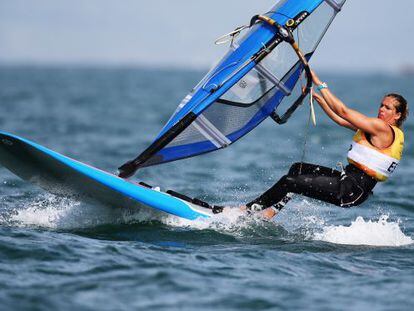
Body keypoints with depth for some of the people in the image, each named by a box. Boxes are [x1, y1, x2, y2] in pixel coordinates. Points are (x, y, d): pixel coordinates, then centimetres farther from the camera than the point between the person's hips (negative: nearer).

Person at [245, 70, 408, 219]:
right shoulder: (377, 128, 17)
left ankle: (249, 210, 2)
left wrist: (318, 83, -10)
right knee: (298, 169, 13)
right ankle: (272, 210, 8)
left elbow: (343, 111, -15)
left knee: (289, 182, -10)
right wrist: (316, 96, 17)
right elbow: (341, 120, 20)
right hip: (349, 178, 10)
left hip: (352, 190, -10)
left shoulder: (383, 128, -13)